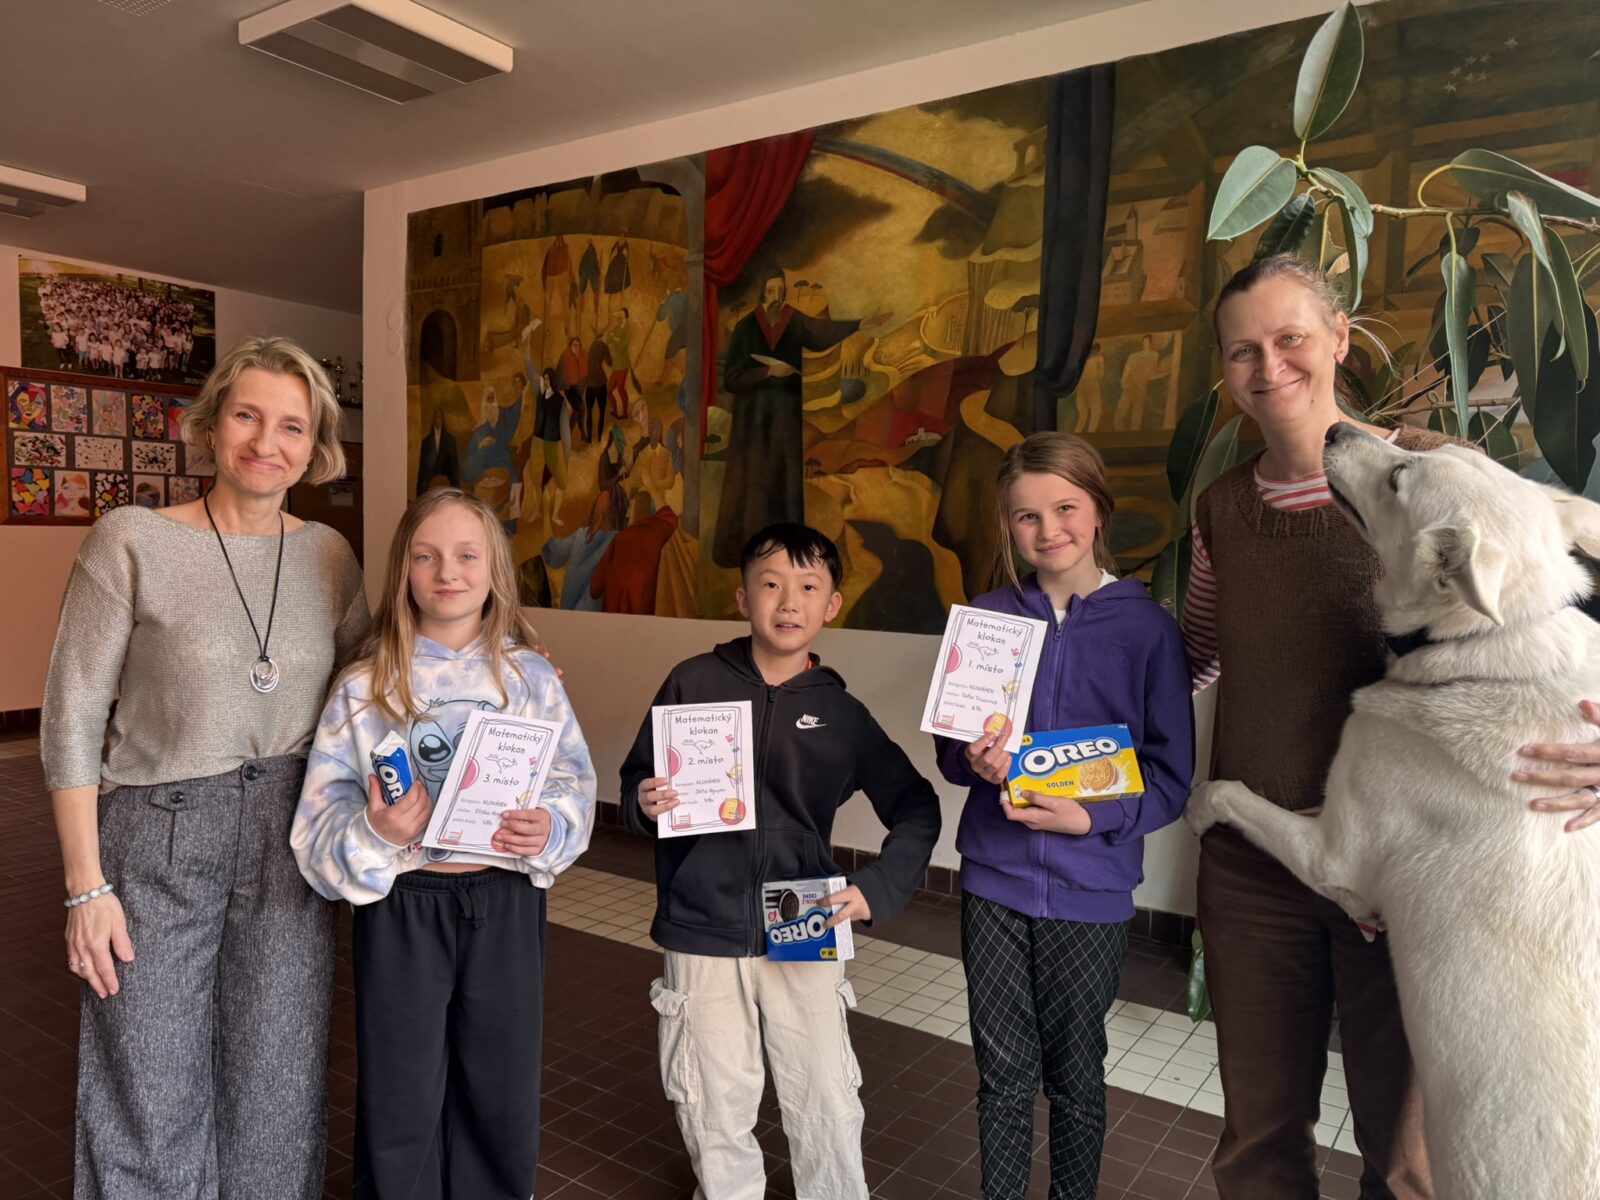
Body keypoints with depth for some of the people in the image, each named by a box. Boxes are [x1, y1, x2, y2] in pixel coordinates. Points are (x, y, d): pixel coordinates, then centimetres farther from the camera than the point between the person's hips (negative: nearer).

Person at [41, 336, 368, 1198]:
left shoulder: (329, 556, 1)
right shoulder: (132, 542, -8)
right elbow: (72, 718, -6)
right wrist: (86, 885, -8)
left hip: (290, 844, 3)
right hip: (159, 836, -2)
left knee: (274, 1086, 15)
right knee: (149, 1098, 10)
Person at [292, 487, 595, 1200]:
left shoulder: (528, 676, -1)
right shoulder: (365, 687, -4)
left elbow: (575, 781, 1)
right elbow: (321, 816, -6)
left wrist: (549, 828, -19)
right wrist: (375, 833, -25)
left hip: (505, 902, 1)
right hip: (401, 906, -1)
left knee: (500, 1087, 16)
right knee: (401, 1097, 13)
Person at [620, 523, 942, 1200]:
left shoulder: (840, 712, -1)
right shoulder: (695, 682, -4)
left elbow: (916, 809, 5)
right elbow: (635, 781, 4)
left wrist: (877, 889, -10)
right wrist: (646, 802, -18)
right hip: (702, 935, 0)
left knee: (828, 1109, 6)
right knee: (715, 1112, 12)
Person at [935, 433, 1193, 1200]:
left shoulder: (1146, 627, -7)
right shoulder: (986, 618, 0)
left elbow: (1171, 775, -5)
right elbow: (949, 748, 6)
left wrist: (1091, 819, -19)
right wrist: (975, 759, -15)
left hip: (1091, 886, -1)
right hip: (994, 877, 2)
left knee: (1075, 1074, 16)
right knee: (1003, 1072, 13)